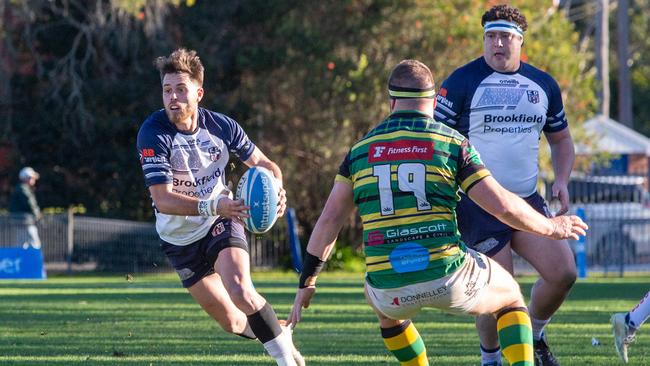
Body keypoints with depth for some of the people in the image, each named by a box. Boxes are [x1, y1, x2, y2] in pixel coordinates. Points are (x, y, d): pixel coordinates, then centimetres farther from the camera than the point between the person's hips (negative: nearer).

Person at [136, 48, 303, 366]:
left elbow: (263, 164, 3)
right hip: (179, 238, 0)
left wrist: (275, 191, -21)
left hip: (221, 222, 0)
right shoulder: (153, 134, -23)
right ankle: (278, 334, 34)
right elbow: (163, 200, -30)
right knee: (231, 322, 2)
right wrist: (213, 206, -44)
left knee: (240, 291, -27)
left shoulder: (221, 126, -13)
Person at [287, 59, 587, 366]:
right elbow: (502, 206, -4)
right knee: (510, 298, 27)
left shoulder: (361, 149, 10)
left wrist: (307, 283, 17)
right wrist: (551, 227, 13)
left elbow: (329, 220, 9)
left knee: (387, 309, 39)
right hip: (448, 276, -2)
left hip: (390, 288, 3)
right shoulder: (452, 142, 1)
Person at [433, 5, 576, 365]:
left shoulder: (543, 84, 10)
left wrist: (561, 180, 5)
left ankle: (533, 336, 19)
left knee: (563, 273, -9)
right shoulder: (463, 81, -6)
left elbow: (561, 139, 23)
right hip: (478, 206, -5)